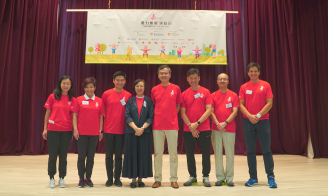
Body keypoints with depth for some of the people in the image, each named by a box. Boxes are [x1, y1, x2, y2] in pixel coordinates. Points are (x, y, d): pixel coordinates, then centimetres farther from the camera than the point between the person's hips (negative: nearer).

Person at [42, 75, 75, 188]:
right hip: (53, 130, -1)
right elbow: (47, 113, 5)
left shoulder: (72, 99, 4)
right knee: (52, 155, 5)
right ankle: (52, 178, 19)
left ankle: (62, 178, 20)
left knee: (63, 156, 8)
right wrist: (45, 128, 2)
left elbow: (73, 115, 6)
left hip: (67, 130, 1)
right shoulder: (52, 97, 1)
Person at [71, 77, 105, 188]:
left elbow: (101, 116, 7)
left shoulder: (99, 101, 5)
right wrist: (75, 129, -6)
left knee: (91, 157, 7)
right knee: (81, 156, 4)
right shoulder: (79, 100, 2)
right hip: (81, 133, -1)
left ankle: (88, 178, 19)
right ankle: (81, 179, 15)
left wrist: (101, 131, 4)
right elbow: (75, 115, 2)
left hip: (94, 133, 1)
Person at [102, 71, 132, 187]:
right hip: (108, 129, 0)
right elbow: (102, 110, 7)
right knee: (109, 155, 7)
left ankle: (117, 178, 18)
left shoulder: (128, 95, 1)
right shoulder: (106, 94, 0)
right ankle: (109, 178, 19)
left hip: (121, 130, 0)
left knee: (118, 155, 7)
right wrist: (101, 127, 3)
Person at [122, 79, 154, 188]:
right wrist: (136, 128, -15)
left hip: (145, 132, 0)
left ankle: (140, 178, 13)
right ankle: (133, 179, 10)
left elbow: (151, 117, -1)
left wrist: (142, 128, -14)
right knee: (132, 154, 1)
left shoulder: (149, 101, 7)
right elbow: (127, 116, -2)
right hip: (131, 132, 0)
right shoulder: (130, 101, 7)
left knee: (143, 155, 2)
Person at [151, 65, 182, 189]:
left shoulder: (176, 88, 3)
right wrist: (158, 117, 3)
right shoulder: (154, 90, 6)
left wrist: (171, 116, 2)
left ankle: (173, 179, 16)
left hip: (172, 125, -1)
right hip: (157, 126, 1)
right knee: (158, 153, 7)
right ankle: (157, 179, 18)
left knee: (173, 153, 5)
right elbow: (152, 106, 14)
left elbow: (178, 106, 10)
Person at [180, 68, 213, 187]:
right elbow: (183, 113, 1)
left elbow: (209, 110, -6)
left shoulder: (205, 92, 1)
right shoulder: (184, 94, 5)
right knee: (190, 154, 8)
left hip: (204, 129, -2)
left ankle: (206, 177, 17)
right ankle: (192, 177, 22)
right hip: (188, 130, 2)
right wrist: (191, 127, -9)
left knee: (206, 153, 3)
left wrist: (197, 123, -14)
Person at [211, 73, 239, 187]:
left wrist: (225, 122, -13)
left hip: (230, 128, -1)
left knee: (230, 153, 2)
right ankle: (220, 177, 13)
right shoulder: (213, 95, 8)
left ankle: (229, 178, 12)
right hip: (216, 128, 1)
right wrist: (218, 124, -10)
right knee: (218, 153, 4)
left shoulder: (233, 95, 6)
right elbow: (211, 111, 3)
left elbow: (235, 111, -2)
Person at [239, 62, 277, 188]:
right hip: (248, 121, 2)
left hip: (263, 121, -1)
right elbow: (241, 105, 2)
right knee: (250, 151, 6)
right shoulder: (244, 87, 7)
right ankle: (253, 178, 15)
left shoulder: (265, 85, 3)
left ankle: (271, 177, 9)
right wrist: (250, 116, -12)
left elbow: (269, 103, -4)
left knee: (266, 150, -1)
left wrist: (258, 115, -12)